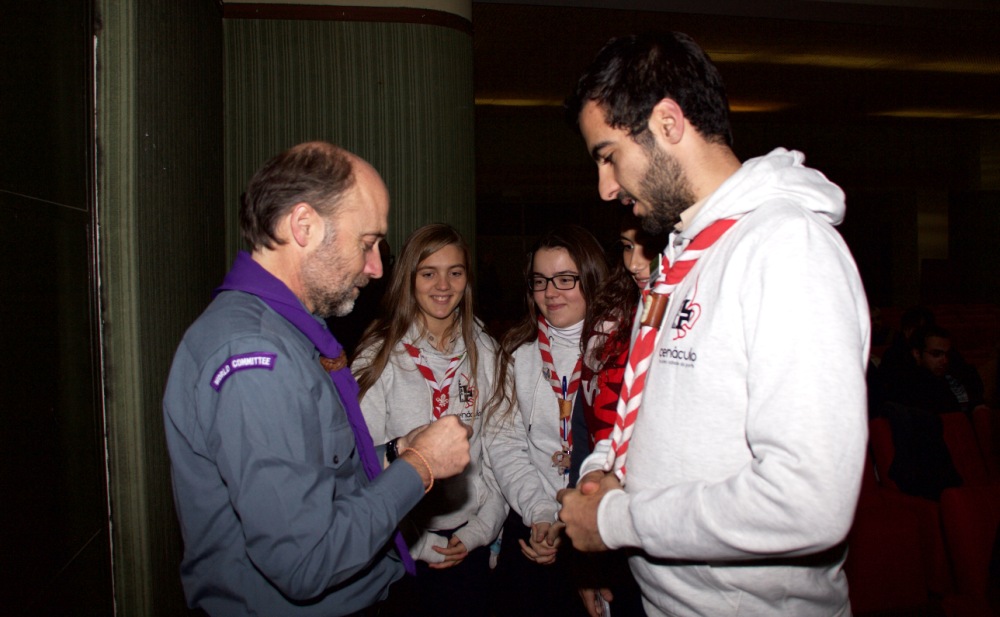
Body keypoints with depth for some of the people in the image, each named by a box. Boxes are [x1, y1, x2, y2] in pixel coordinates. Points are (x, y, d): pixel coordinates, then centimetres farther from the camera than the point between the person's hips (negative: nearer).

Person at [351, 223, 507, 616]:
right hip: (404, 546, -3)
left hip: (471, 542, 3)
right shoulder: (380, 357, -9)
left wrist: (481, 528, -3)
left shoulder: (484, 352, 1)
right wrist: (417, 544, -11)